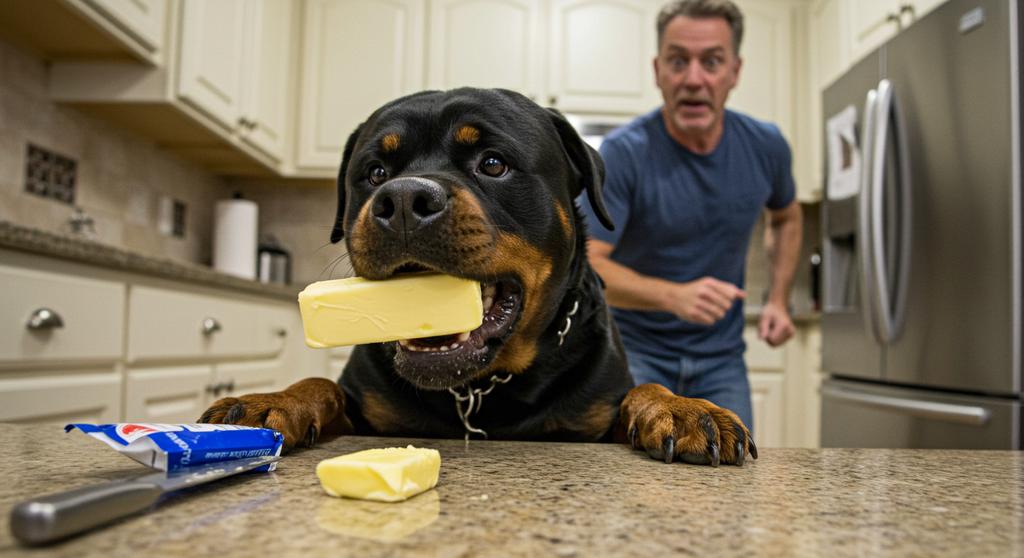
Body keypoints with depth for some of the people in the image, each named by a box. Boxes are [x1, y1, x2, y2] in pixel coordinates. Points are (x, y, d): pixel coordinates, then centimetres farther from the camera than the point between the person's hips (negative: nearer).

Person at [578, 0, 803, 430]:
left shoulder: (766, 146, -5)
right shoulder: (624, 152, -19)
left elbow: (786, 217, 17)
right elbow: (585, 265, -25)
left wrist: (778, 299, 5)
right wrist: (674, 296, -40)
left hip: (721, 358, 4)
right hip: (635, 351, -4)